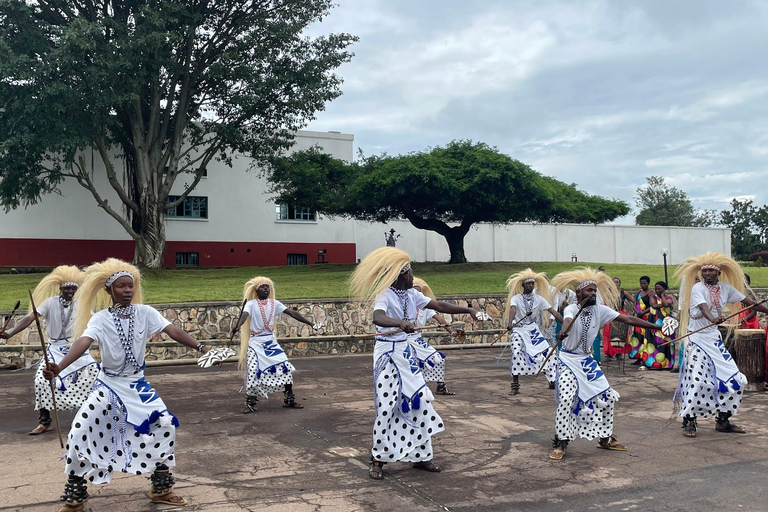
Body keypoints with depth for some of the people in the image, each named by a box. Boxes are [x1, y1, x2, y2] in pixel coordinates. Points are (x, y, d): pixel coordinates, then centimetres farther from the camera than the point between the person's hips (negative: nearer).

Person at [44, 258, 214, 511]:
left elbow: (173, 331, -19)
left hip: (137, 384, 2)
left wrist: (201, 348, -32)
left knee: (166, 424, -7)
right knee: (79, 435, -9)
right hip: (108, 385, -2)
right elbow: (83, 342, -31)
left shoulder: (145, 312, -9)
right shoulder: (100, 319, -14)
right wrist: (59, 367, -49)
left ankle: (160, 489, 12)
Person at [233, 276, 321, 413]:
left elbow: (293, 313, 2)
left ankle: (289, 400, 14)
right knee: (253, 372, -11)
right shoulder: (251, 304, -6)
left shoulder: (274, 303, 5)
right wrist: (238, 326, -49)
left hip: (271, 342, 4)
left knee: (287, 368, -1)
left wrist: (311, 324, -1)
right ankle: (250, 404, 6)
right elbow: (244, 314, -26)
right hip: (255, 342, -4)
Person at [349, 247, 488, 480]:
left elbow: (439, 306, 7)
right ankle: (378, 459, 10)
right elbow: (377, 317, -37)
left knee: (420, 400, 6)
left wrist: (468, 310, 1)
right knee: (387, 406, -6)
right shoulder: (385, 295, -17)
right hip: (387, 354, -7)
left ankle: (419, 456, 18)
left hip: (406, 353, 8)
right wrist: (401, 323, -55)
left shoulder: (411, 294, 5)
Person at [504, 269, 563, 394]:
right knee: (516, 353, -20)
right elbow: (513, 309, -25)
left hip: (533, 330, 3)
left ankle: (553, 381, 9)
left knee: (547, 352, -7)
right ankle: (515, 385, -10)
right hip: (519, 330, -3)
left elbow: (553, 311, -1)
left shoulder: (539, 299, 5)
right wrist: (510, 323, -45)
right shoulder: (516, 298, -5)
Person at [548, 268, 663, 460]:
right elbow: (568, 321, -42)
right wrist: (564, 331, -67)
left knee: (608, 397, 5)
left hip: (587, 361, 6)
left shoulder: (600, 310, -4)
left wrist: (657, 327, -8)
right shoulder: (572, 309, -18)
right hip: (568, 360, -6)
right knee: (566, 399, -18)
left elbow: (628, 319, -4)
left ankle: (605, 438, 23)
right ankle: (560, 443, -4)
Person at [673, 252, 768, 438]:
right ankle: (689, 421, -2)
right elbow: (703, 307, -30)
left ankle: (722, 420, 18)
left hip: (714, 339, 6)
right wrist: (713, 319, -50)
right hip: (697, 338, -6)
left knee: (735, 380, 4)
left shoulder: (725, 287, 4)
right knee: (697, 380, -16)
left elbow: (749, 301, 10)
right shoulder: (697, 288, -12)